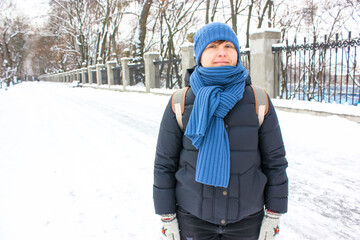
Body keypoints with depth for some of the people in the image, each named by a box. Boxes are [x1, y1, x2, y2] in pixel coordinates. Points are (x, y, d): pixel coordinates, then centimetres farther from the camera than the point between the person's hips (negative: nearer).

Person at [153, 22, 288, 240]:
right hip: (193, 218, 0)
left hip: (247, 219, 1)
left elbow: (275, 162, -1)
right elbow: (164, 165, -3)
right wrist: (167, 219, -2)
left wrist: (273, 217, 0)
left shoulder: (258, 101, -7)